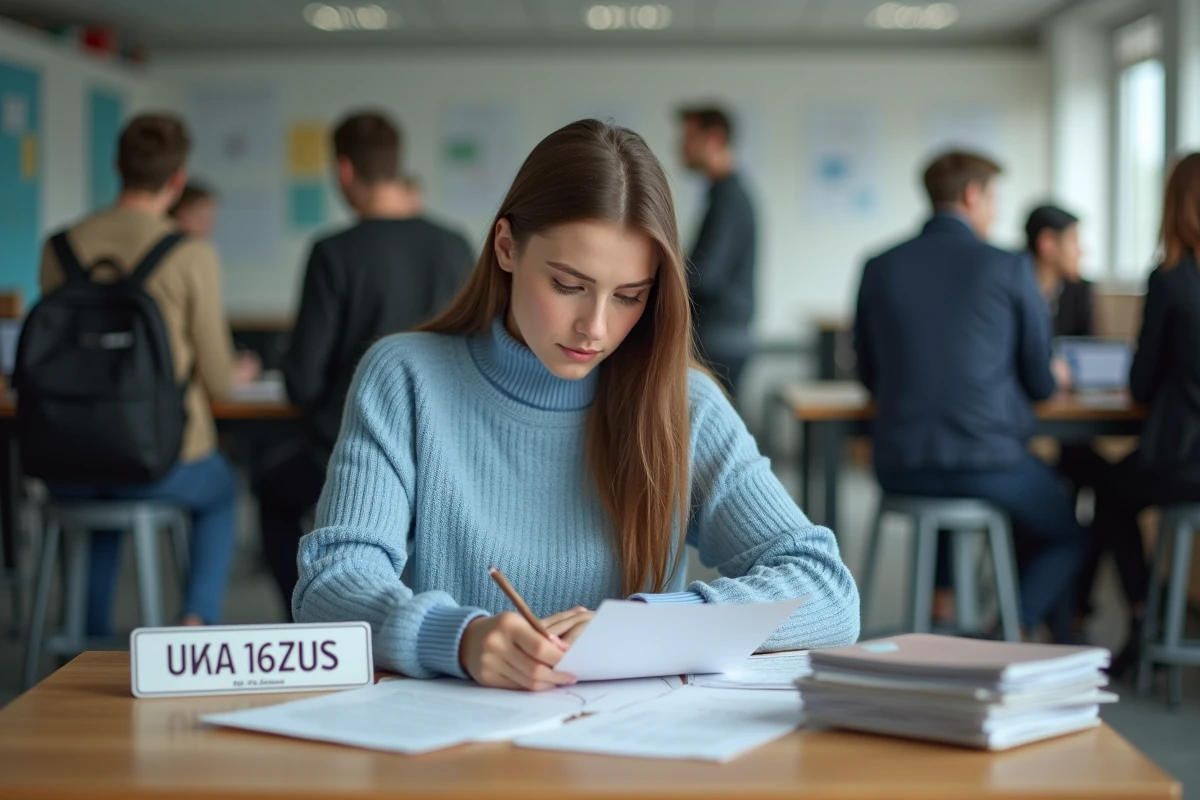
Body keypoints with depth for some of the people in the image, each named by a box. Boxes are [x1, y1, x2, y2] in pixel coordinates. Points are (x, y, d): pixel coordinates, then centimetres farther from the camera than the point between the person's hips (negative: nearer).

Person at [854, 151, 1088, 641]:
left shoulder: (879, 268, 2)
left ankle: (941, 613, 31)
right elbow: (1041, 383, 2)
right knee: (1068, 536, 23)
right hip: (989, 464, -4)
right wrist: (1050, 377, 27)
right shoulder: (1009, 269, -6)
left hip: (899, 471, 4)